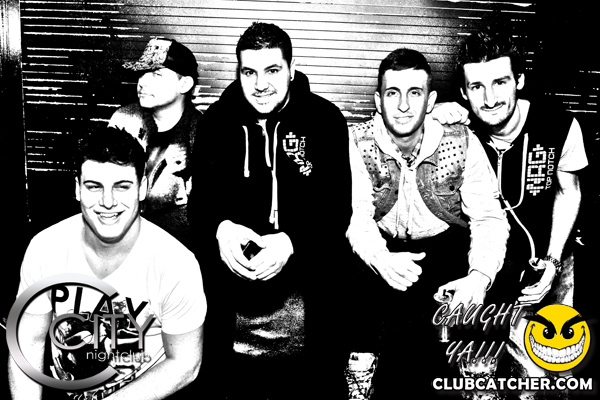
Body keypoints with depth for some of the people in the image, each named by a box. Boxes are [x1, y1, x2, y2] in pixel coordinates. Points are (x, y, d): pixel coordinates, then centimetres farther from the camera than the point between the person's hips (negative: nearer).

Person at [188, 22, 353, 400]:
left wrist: (292, 241, -20)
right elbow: (197, 193, 5)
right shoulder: (218, 119, 7)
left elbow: (337, 205, -4)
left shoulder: (325, 119, 0)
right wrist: (219, 227, -16)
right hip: (229, 289, 2)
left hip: (303, 280, -1)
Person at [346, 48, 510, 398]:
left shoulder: (462, 142, -10)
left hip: (446, 247, 0)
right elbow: (357, 214, -18)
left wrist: (480, 275, -31)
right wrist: (380, 257, -40)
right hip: (382, 249, 0)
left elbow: (488, 217, -12)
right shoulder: (357, 142, -10)